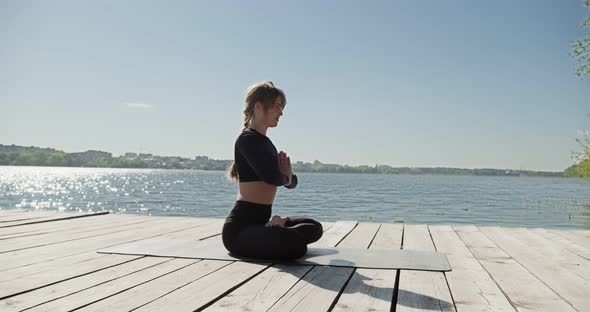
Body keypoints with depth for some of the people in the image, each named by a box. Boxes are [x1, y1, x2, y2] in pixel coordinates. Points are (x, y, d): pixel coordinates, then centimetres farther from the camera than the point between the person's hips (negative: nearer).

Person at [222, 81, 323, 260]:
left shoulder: (265, 142, 16)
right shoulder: (247, 139, -12)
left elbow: (292, 182, 15)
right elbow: (271, 176, -28)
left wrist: (289, 177, -9)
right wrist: (285, 177, -5)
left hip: (260, 221, 9)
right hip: (240, 227, -9)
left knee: (314, 228, 15)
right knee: (297, 246, -30)